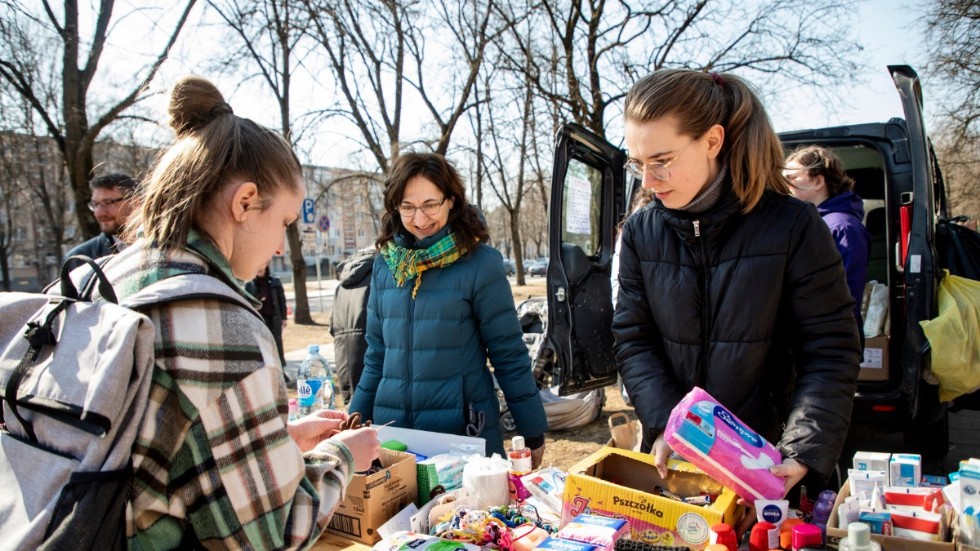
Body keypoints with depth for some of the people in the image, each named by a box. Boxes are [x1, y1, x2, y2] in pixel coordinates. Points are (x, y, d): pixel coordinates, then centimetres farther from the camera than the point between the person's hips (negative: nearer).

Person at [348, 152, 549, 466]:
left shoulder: (479, 262, -10)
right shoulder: (385, 263, 2)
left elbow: (509, 356, -7)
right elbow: (376, 356, 11)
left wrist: (533, 433, -4)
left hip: (465, 432, -4)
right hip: (393, 430, 4)